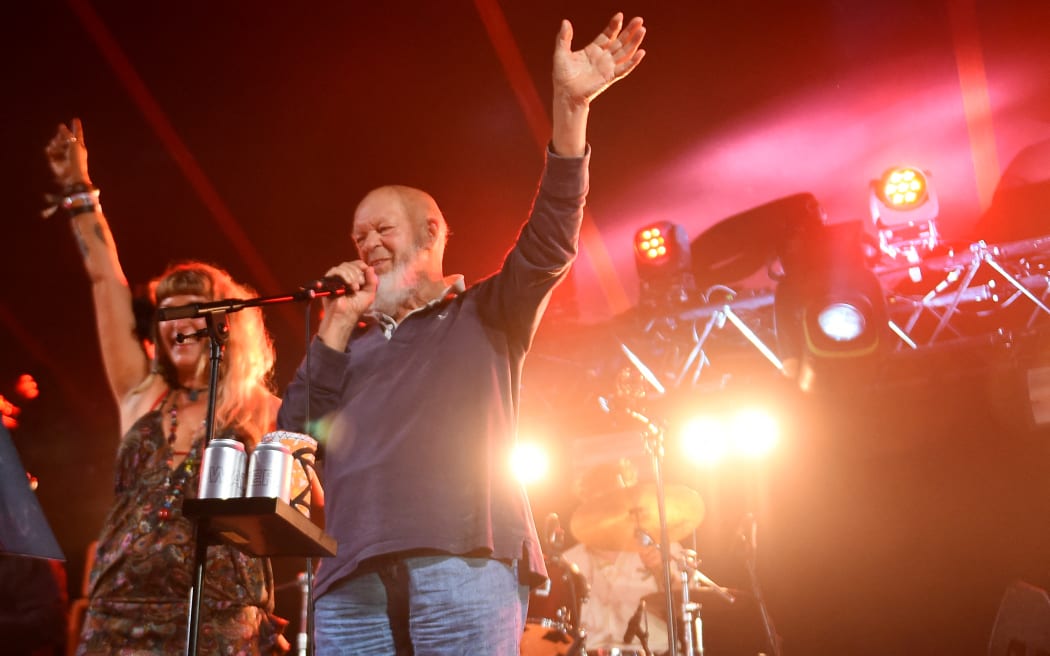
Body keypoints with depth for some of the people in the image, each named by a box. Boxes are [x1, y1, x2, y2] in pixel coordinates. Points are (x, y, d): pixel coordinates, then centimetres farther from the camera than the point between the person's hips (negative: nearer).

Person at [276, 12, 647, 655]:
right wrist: (338, 324, 11)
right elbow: (296, 432, 15)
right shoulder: (352, 342, 27)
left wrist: (571, 107, -10)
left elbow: (549, 243, 0)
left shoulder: (486, 315, 17)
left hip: (464, 561, -3)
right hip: (351, 580, 4)